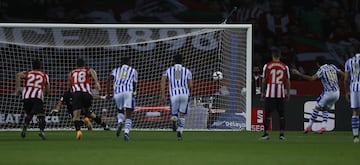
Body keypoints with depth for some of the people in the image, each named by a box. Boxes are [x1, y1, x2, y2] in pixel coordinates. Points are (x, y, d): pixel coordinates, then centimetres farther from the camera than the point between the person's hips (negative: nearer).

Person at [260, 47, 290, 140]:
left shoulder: (267, 66, 0)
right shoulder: (285, 67, 4)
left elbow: (264, 80, 3)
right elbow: (288, 81, 6)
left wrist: (263, 92, 11)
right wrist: (288, 93, 14)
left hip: (270, 93, -1)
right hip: (281, 93, 1)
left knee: (267, 114, 2)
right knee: (281, 114, 8)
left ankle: (266, 133, -2)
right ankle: (282, 134, 5)